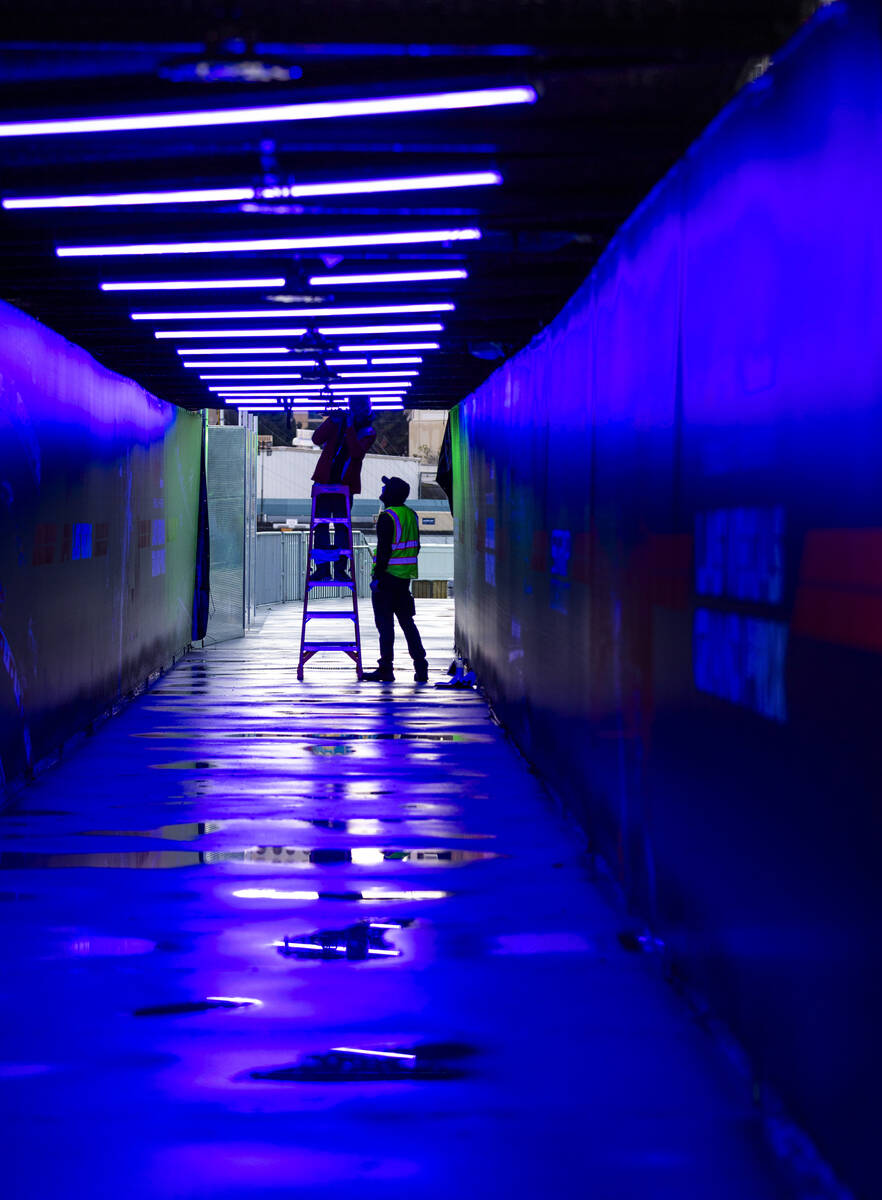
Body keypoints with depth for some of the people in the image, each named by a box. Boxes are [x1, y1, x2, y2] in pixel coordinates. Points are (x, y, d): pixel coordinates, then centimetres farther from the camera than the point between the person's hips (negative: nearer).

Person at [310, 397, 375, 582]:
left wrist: (350, 427, -18)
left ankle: (340, 569, 0)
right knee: (321, 525, -1)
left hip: (345, 484, -1)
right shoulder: (338, 420, 5)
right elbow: (317, 439, -8)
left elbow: (357, 452, -15)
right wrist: (332, 420, -17)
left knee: (342, 527, -3)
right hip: (324, 481, 1)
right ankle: (322, 567, 2)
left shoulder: (368, 432, 4)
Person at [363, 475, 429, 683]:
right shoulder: (411, 515, 10)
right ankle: (420, 668, 9)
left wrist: (377, 576, -15)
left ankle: (386, 669, -2)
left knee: (385, 623, -3)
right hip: (405, 578, 8)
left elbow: (384, 550, -18)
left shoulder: (387, 517, -15)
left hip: (388, 577, -8)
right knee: (407, 621, 12)